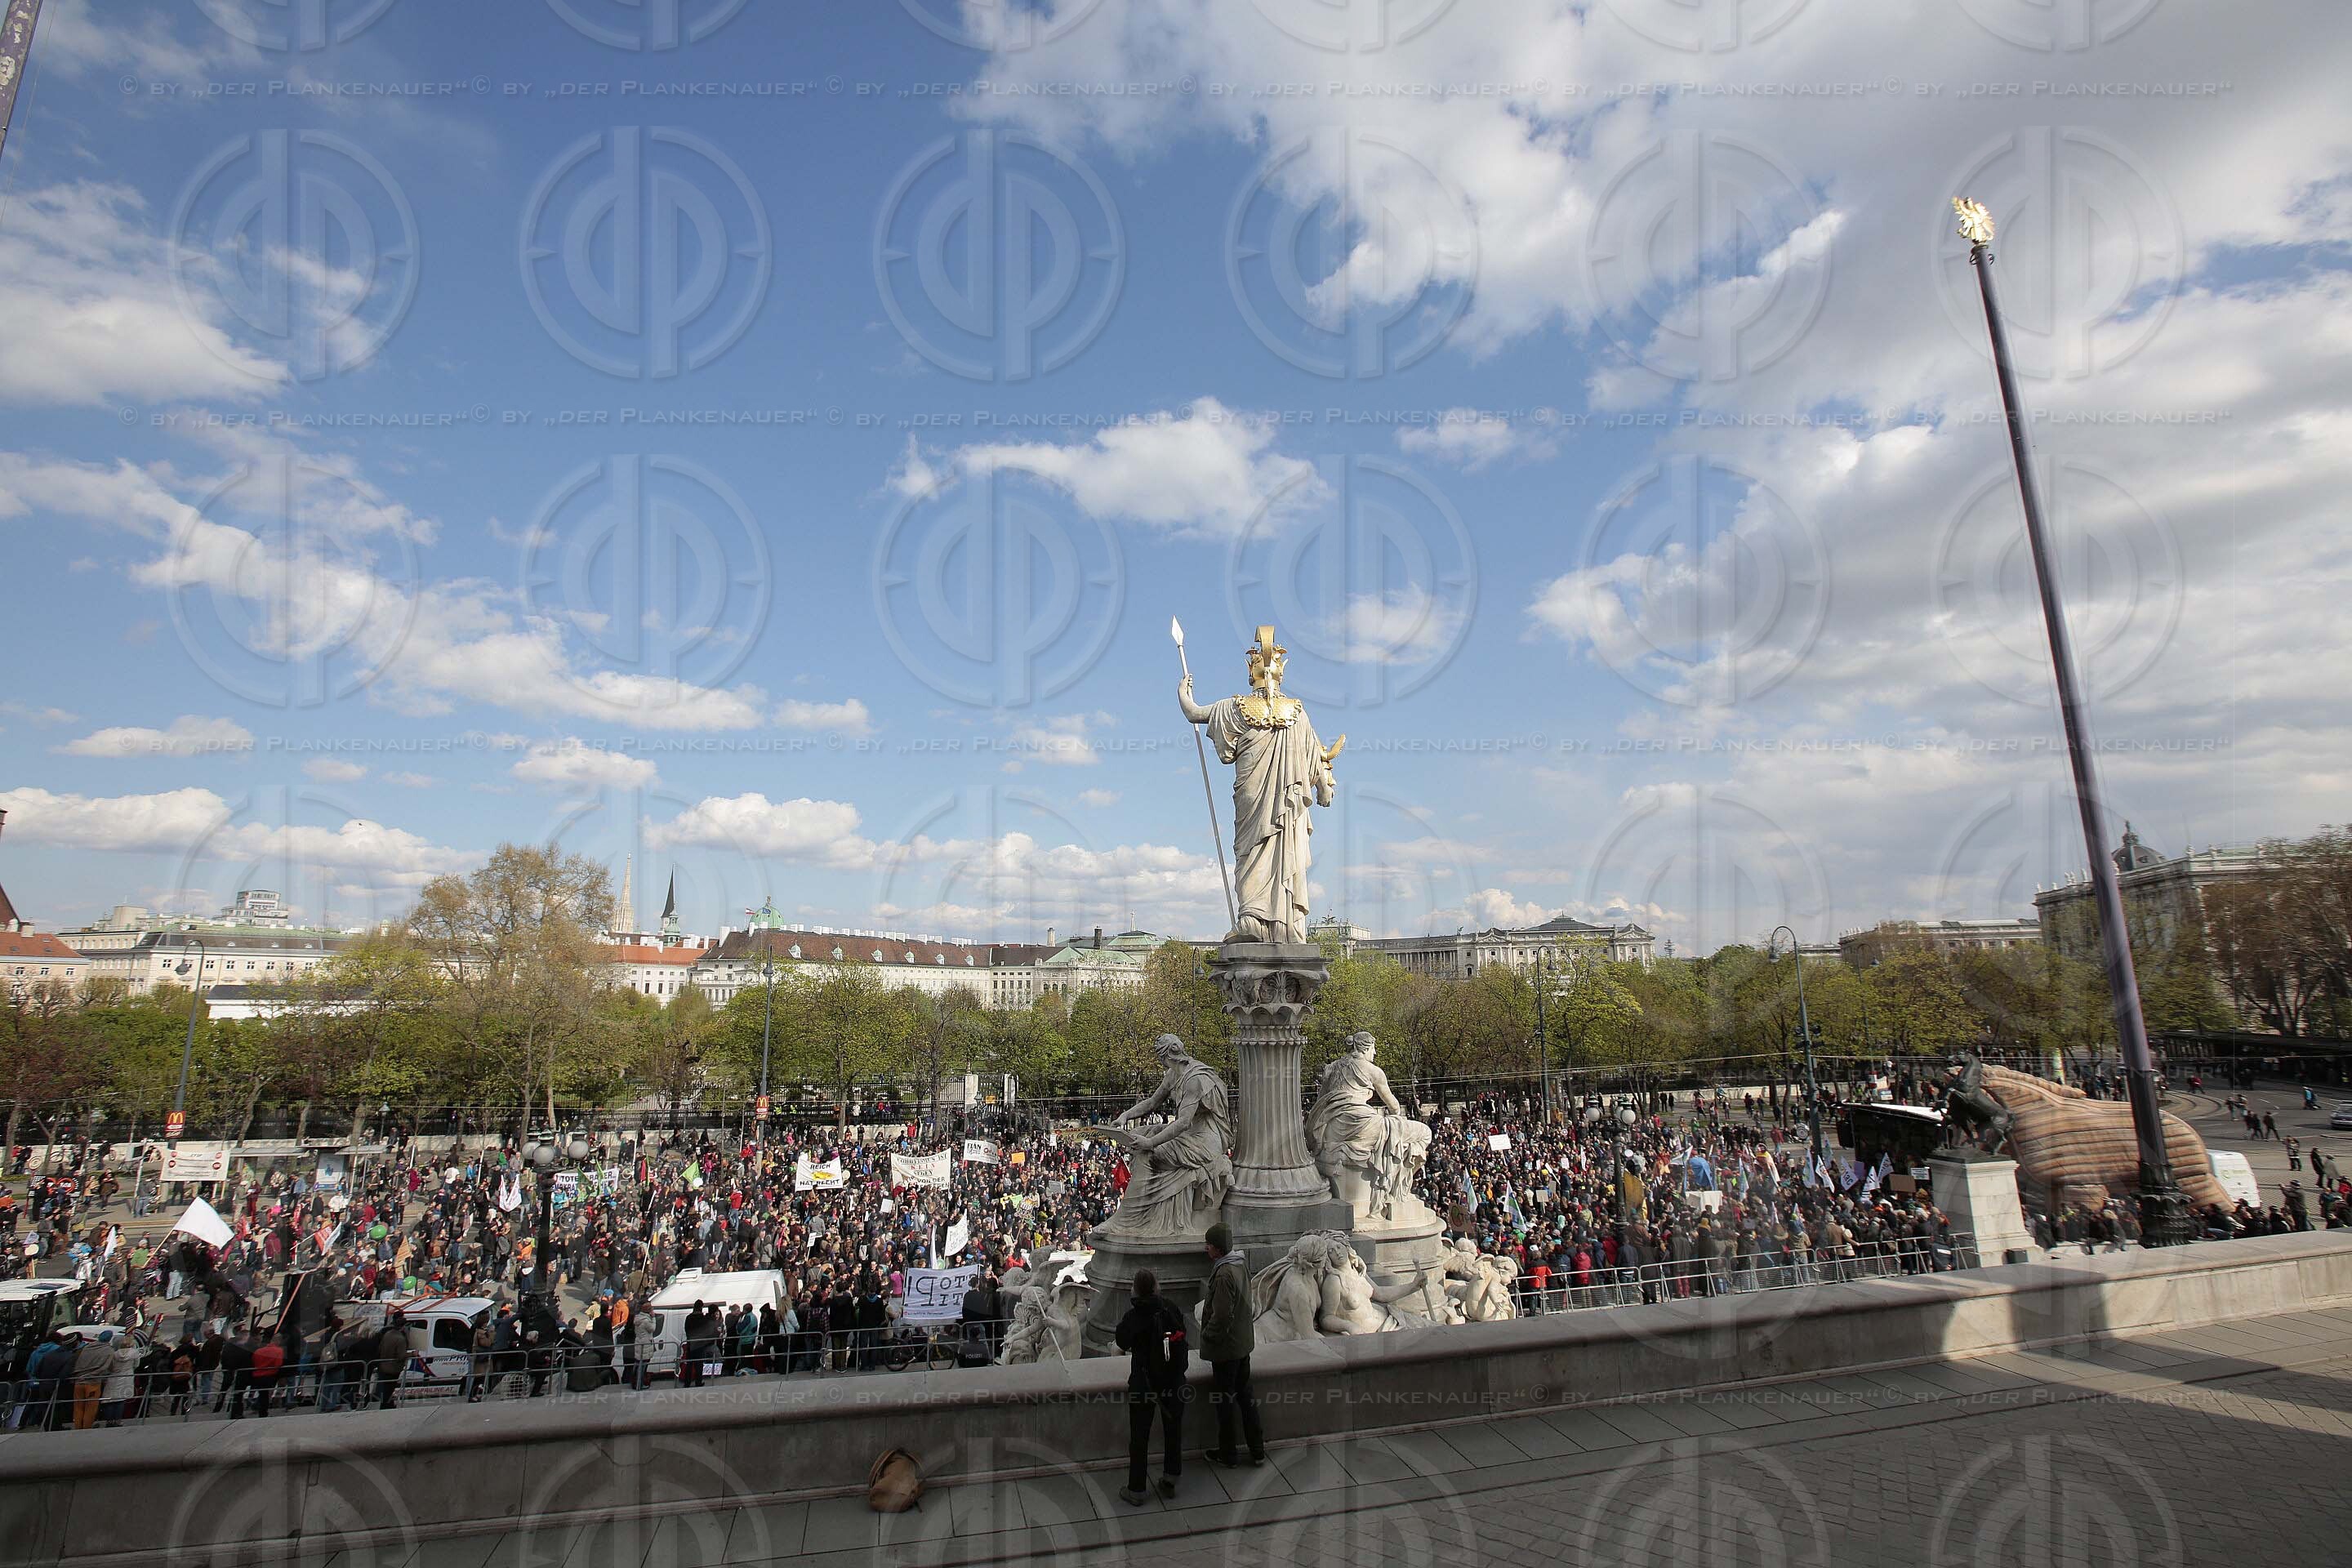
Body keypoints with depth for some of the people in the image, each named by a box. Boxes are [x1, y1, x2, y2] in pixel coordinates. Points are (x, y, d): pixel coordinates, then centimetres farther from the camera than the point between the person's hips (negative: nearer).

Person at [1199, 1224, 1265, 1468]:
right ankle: (1257, 1450, 27)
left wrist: (1207, 1336, -11)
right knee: (1245, 1394, 18)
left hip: (1225, 1347, -8)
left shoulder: (1224, 1274, -28)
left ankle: (1228, 1453, 23)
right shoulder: (1241, 1265, 1)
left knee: (1225, 1400, 8)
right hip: (1243, 1342, 9)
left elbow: (1222, 1316, -27)